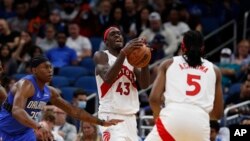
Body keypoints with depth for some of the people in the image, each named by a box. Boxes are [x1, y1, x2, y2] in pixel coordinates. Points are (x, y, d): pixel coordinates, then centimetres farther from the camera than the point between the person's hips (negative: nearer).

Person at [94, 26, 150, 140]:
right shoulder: (101, 56, -1)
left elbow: (144, 85, 2)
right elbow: (108, 78, -21)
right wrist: (123, 52, -27)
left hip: (130, 117, 7)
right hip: (111, 115, -7)